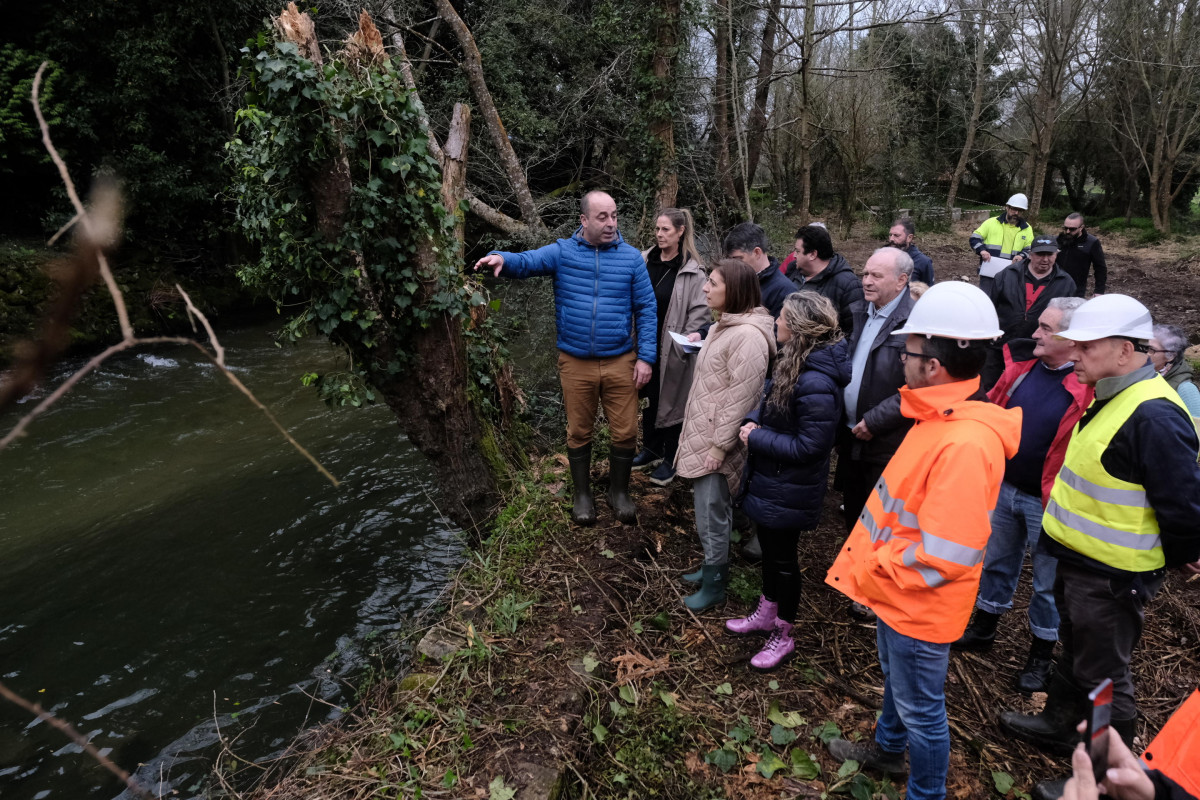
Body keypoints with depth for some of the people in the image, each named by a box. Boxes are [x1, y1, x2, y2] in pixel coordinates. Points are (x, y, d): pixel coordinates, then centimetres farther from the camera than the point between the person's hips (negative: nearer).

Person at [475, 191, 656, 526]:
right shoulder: (562, 252, -1)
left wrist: (646, 357, -5)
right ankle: (582, 494, 33)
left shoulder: (631, 257, 0)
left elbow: (646, 309, 1)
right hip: (575, 362, 0)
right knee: (579, 432, 13)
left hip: (620, 361, 0)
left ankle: (619, 492, 31)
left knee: (625, 432, 7)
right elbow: (526, 261, -14)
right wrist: (501, 258, -38)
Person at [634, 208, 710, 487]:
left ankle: (670, 459, 22)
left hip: (672, 349, -5)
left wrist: (684, 343, -15)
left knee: (671, 400, 6)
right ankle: (651, 450, 37)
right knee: (648, 397, 18)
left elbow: (700, 312, -11)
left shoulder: (692, 272, -11)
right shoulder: (644, 261, 3)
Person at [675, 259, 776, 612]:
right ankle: (714, 567, 38)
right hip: (702, 433, 9)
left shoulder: (748, 336, -23)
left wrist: (719, 447, -19)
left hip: (717, 441, -9)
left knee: (711, 518, 4)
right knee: (713, 511, 22)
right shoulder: (724, 326, 9)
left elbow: (741, 398, -23)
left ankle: (713, 586, 21)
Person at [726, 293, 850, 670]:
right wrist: (753, 421, -5)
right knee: (769, 547, 24)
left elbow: (809, 446, -28)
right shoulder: (794, 363, 0)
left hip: (790, 490, -9)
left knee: (783, 558, 10)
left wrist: (757, 439, -20)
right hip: (769, 479, 9)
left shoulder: (816, 384, -30)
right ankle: (766, 614, 46)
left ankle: (782, 636, 32)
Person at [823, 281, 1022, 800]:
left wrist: (875, 571, -19)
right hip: (896, 592, 10)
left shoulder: (966, 445, -33)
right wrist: (875, 565, 7)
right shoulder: (941, 417, -1)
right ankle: (887, 749, 56)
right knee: (895, 678, 31)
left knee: (920, 709, 14)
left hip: (920, 608, -10)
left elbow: (943, 557, -32)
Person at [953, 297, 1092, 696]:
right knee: (996, 562, 21)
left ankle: (1041, 656, 32)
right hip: (1004, 486, 6)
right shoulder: (1022, 364, -2)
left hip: (1048, 502, -6)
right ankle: (982, 631, 41)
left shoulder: (1091, 387, -21)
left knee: (1048, 582, 13)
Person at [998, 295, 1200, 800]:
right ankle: (1058, 726, 46)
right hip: (1080, 560, 9)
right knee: (1074, 652, 26)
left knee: (1102, 675, 8)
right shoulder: (1111, 397, 5)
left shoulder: (1154, 416, -28)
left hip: (1112, 578, -9)